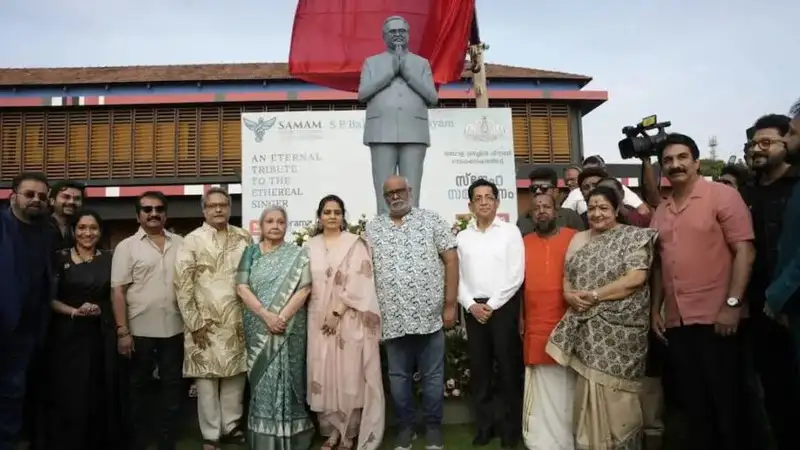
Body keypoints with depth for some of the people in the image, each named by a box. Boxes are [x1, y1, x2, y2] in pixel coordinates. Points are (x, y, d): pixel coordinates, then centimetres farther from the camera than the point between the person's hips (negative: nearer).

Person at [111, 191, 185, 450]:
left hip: (174, 329, 3)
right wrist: (122, 331, -12)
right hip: (139, 330, -2)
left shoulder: (180, 244, 6)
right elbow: (118, 291, -6)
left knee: (172, 385, 9)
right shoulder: (127, 246, -2)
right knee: (138, 386, 11)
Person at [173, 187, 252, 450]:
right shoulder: (192, 241, -3)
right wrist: (194, 323, -9)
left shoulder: (244, 238, 6)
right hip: (205, 322, -3)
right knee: (206, 377, 4)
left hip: (237, 321, 3)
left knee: (236, 374, 10)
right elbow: (182, 284, -6)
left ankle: (231, 426, 27)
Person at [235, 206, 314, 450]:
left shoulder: (297, 254, 4)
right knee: (262, 380, 4)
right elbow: (242, 288, -3)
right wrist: (266, 315, -16)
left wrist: (282, 317, -16)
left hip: (290, 327, -1)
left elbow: (303, 289, -6)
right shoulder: (250, 253, 7)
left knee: (287, 378, 2)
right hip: (258, 328, 1)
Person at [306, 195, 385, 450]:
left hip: (349, 319, -3)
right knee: (324, 374, 6)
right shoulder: (311, 246, 10)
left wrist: (337, 311, -13)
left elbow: (358, 281, -8)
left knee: (349, 374, 0)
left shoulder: (355, 243, 0)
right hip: (319, 319, 3)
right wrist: (325, 315, 1)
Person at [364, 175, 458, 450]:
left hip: (430, 315, -2)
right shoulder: (372, 228, 7)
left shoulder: (431, 220, 1)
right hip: (392, 318, 2)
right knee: (398, 376, 12)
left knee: (433, 375, 9)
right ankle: (405, 426, 29)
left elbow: (451, 260, -2)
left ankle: (433, 427, 26)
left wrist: (450, 304, -6)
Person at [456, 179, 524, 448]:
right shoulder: (462, 237, 9)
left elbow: (516, 275, -7)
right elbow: (457, 277, 6)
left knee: (508, 367, 2)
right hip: (473, 308, 3)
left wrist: (492, 305, -10)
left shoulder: (510, 232, 0)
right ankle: (484, 426, 22)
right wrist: (471, 305, -7)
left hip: (503, 307, -3)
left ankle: (510, 427, 16)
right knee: (479, 368, 9)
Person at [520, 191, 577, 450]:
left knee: (568, 387, 8)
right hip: (536, 326, 2)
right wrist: (520, 316, 6)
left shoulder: (574, 239, -1)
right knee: (541, 390, 9)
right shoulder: (524, 243, 6)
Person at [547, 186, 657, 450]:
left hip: (620, 331, -5)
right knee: (589, 390, 9)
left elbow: (636, 278, -15)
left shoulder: (633, 237, -4)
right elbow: (566, 277, 14)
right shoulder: (579, 239, 13)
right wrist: (570, 295, -8)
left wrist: (595, 295, -16)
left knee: (615, 393, -1)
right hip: (586, 329, 5)